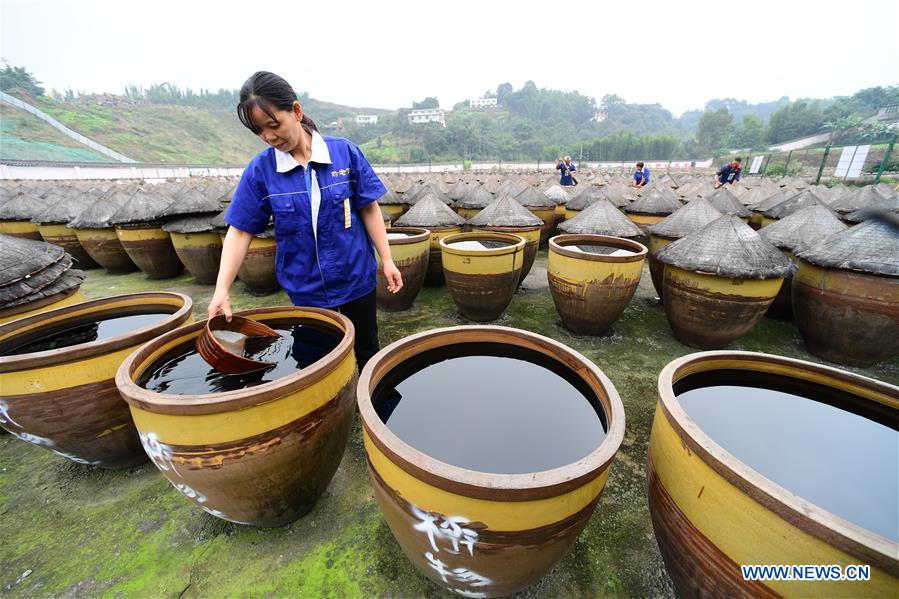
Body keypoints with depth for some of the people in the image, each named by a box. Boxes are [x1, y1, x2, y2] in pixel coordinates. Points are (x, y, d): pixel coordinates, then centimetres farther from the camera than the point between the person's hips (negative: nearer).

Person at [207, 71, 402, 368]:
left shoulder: (346, 152, -8)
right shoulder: (260, 169, -5)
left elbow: (369, 209, -3)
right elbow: (240, 231, -3)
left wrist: (387, 261, -6)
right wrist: (222, 289, -11)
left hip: (356, 278, 0)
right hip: (306, 290, 1)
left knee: (367, 353, 17)